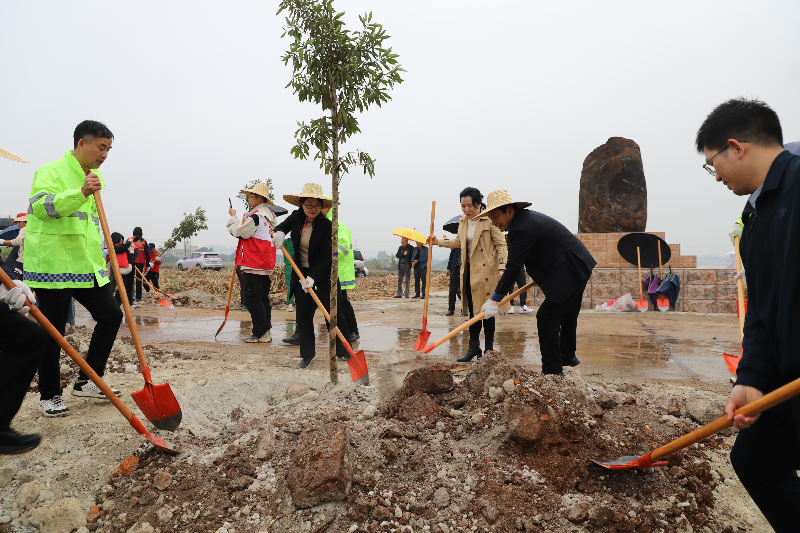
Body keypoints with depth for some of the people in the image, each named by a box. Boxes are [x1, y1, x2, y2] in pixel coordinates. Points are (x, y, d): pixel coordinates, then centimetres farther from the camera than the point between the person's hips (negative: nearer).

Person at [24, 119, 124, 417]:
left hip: (85, 267, 8)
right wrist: (80, 193, -39)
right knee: (53, 332, 0)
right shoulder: (51, 170, -7)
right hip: (52, 266, -7)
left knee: (111, 315, 3)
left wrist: (99, 259, 23)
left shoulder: (94, 177, 17)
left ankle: (87, 381, 15)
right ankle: (49, 396, 16)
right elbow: (39, 205, -25)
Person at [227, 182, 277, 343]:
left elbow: (240, 232, -8)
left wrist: (233, 217, 5)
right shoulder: (270, 216, 16)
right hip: (266, 265, 9)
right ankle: (266, 331, 17)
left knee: (254, 299, -4)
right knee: (263, 298, 13)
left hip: (253, 265, -9)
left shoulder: (256, 216, -13)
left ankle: (260, 334, -2)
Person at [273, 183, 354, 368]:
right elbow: (279, 228, 9)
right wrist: (279, 233, -17)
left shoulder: (326, 225, -16)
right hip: (301, 273, 4)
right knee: (303, 314, 4)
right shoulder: (296, 217, -5)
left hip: (322, 274, -4)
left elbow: (325, 257, -18)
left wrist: (312, 277, -27)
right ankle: (307, 354, 17)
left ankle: (343, 350, 17)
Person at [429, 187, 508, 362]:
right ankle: (474, 348, 19)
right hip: (469, 271, 6)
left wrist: (502, 268, -19)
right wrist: (438, 241, 16)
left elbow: (501, 244, -11)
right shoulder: (463, 220, 9)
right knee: (473, 310, 10)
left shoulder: (489, 220, -11)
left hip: (486, 270, -6)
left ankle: (489, 349, 11)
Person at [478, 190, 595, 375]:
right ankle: (568, 356, 43)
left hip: (570, 272, -11)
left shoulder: (523, 228, -25)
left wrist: (494, 300, -24)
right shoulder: (525, 218, 6)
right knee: (567, 315, 24)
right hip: (578, 269, 11)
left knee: (547, 317, -10)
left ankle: (553, 370, -2)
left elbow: (513, 267, -26)